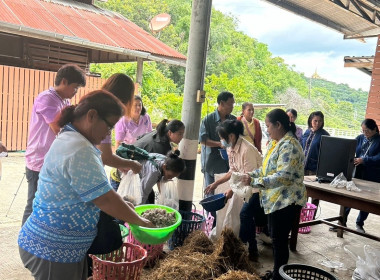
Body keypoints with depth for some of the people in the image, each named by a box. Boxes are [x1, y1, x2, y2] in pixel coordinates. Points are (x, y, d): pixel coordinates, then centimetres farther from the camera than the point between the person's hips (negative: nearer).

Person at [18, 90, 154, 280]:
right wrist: (139, 221, -9)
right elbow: (106, 200, -23)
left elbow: (97, 191, 16)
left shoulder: (69, 140, 8)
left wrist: (121, 204, 10)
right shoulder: (79, 151, -26)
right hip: (53, 250, -9)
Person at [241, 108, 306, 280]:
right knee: (276, 238, 19)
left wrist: (254, 182, -25)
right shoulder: (276, 143, 11)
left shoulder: (289, 145, -20)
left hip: (286, 201, -9)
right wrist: (251, 174, 1)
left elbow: (283, 176, -28)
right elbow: (267, 169, 18)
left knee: (279, 240, 2)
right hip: (275, 200, 10)